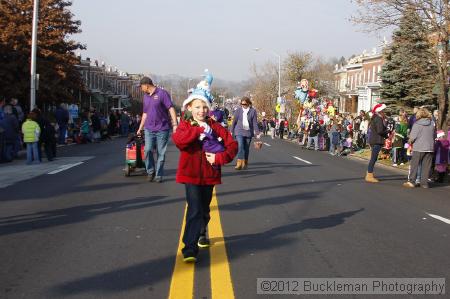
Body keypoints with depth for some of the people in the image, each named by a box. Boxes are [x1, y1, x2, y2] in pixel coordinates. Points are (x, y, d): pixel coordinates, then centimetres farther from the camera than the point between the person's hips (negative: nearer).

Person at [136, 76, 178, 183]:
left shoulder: (162, 93, -5)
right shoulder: (145, 96, 14)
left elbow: (171, 109, -9)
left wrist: (175, 124, -17)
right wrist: (140, 128, 25)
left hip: (162, 129, -4)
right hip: (149, 129, 4)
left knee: (161, 153, 1)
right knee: (148, 150, -9)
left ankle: (158, 175, 11)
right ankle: (150, 171, 9)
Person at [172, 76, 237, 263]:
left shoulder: (215, 127, 3)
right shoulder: (185, 125, -2)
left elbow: (232, 145, -1)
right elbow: (177, 139, -25)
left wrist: (219, 158, -15)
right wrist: (199, 129, -25)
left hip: (209, 175, 4)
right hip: (191, 175, -3)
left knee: (204, 209, 19)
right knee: (194, 210, -15)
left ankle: (201, 234, 46)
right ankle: (190, 248, -13)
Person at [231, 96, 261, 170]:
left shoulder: (253, 111, -1)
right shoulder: (238, 110, 2)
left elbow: (255, 123, 0)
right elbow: (234, 121, 8)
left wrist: (257, 133, -4)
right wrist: (231, 131, 8)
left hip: (248, 132, 1)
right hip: (239, 132, 0)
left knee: (246, 148, 7)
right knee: (240, 146, -14)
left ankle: (245, 163, 19)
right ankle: (239, 163, -18)